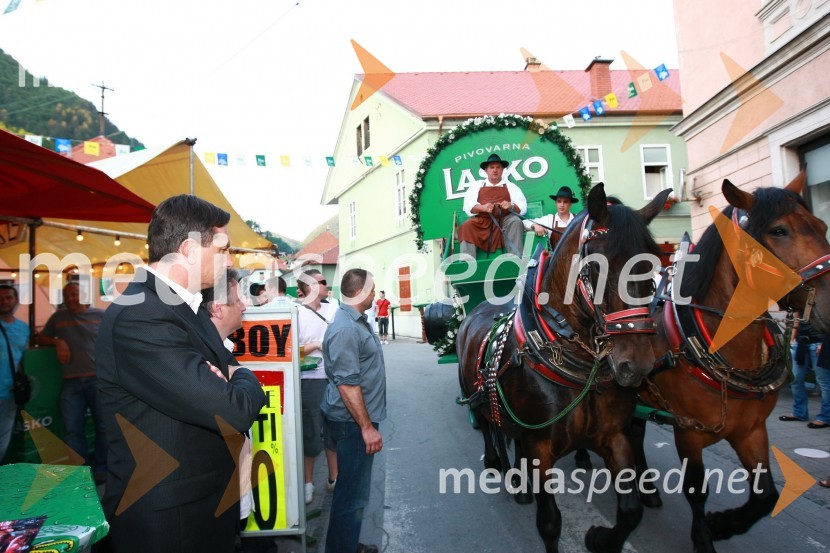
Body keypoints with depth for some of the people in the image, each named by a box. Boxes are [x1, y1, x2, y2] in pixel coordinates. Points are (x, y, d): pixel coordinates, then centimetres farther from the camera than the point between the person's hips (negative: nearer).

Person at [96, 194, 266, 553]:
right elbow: (234, 411, -31)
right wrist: (244, 377, -8)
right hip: (168, 523, -9)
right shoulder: (139, 319, -27)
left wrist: (227, 376, -10)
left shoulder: (187, 306, 5)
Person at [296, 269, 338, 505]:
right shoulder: (297, 313, -10)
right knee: (311, 432, 6)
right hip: (311, 381, -5)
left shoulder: (332, 309, 5)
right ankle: (308, 482, 24)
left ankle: (333, 478, 30)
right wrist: (316, 345, -18)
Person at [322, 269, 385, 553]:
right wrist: (367, 427, -22)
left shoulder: (357, 321, 10)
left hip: (359, 417, 10)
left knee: (354, 487, 20)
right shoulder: (346, 329, -22)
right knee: (353, 493, 0)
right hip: (354, 422, -10)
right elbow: (347, 383, -25)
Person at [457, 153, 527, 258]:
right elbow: (468, 206, 4)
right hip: (481, 220, 0)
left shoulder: (510, 186, 18)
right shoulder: (476, 186, 19)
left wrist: (511, 206, -16)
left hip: (504, 220, 0)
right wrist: (483, 207, -18)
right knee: (467, 226, -27)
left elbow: (522, 207, 8)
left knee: (515, 221, -30)